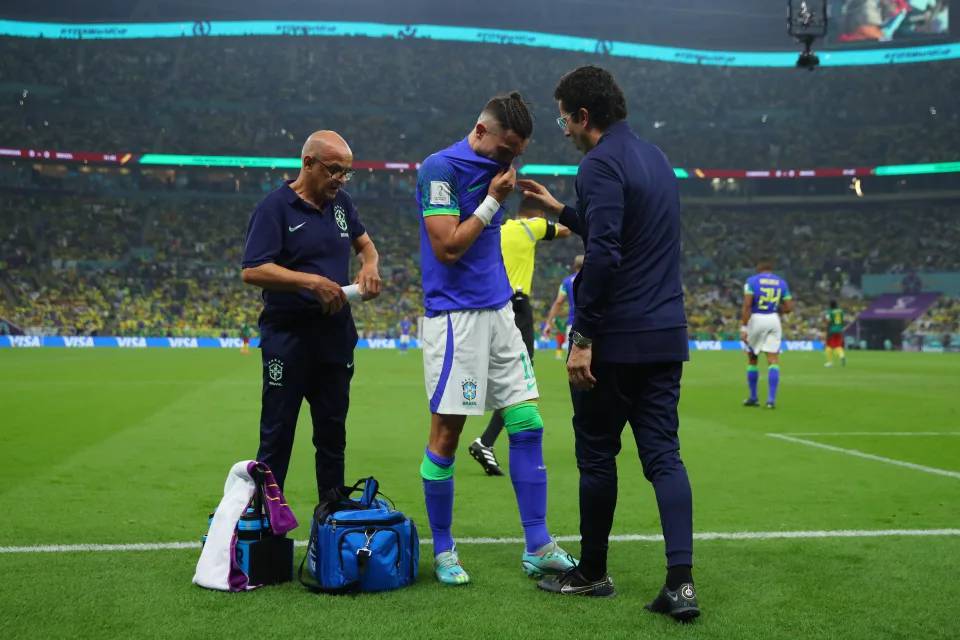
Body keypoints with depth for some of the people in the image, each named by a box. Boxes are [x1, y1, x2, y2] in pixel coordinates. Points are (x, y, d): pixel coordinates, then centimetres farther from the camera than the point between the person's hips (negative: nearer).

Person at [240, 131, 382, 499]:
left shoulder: (340, 203, 11)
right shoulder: (275, 207, -9)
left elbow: (364, 243, 26)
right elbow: (252, 271, -18)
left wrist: (370, 265, 3)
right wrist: (312, 282, -25)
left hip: (336, 334, 6)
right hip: (288, 339, -6)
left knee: (333, 433, 13)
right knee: (277, 436, -1)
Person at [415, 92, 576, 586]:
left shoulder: (493, 170, 14)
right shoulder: (440, 168, -10)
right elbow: (448, 247, -17)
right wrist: (493, 201, -12)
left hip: (498, 311, 8)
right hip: (455, 317, -8)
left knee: (527, 424, 3)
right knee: (446, 434, -1)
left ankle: (537, 547, 10)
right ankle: (443, 551, 13)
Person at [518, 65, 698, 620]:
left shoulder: (601, 164, -12)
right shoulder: (657, 158, 16)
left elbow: (604, 255, -22)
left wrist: (583, 337, -19)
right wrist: (561, 210, 31)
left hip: (616, 339, -8)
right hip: (667, 335, 8)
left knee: (597, 455, 7)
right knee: (664, 454, 6)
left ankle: (592, 573, 21)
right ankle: (681, 581, -3)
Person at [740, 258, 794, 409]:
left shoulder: (752, 281, -2)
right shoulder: (781, 282, 8)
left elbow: (747, 306, -11)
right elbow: (789, 307, 5)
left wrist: (743, 328, -12)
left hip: (756, 319, -2)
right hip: (774, 320, 2)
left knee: (752, 359, 12)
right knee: (773, 360, 0)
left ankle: (753, 398, 18)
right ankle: (771, 399, -8)